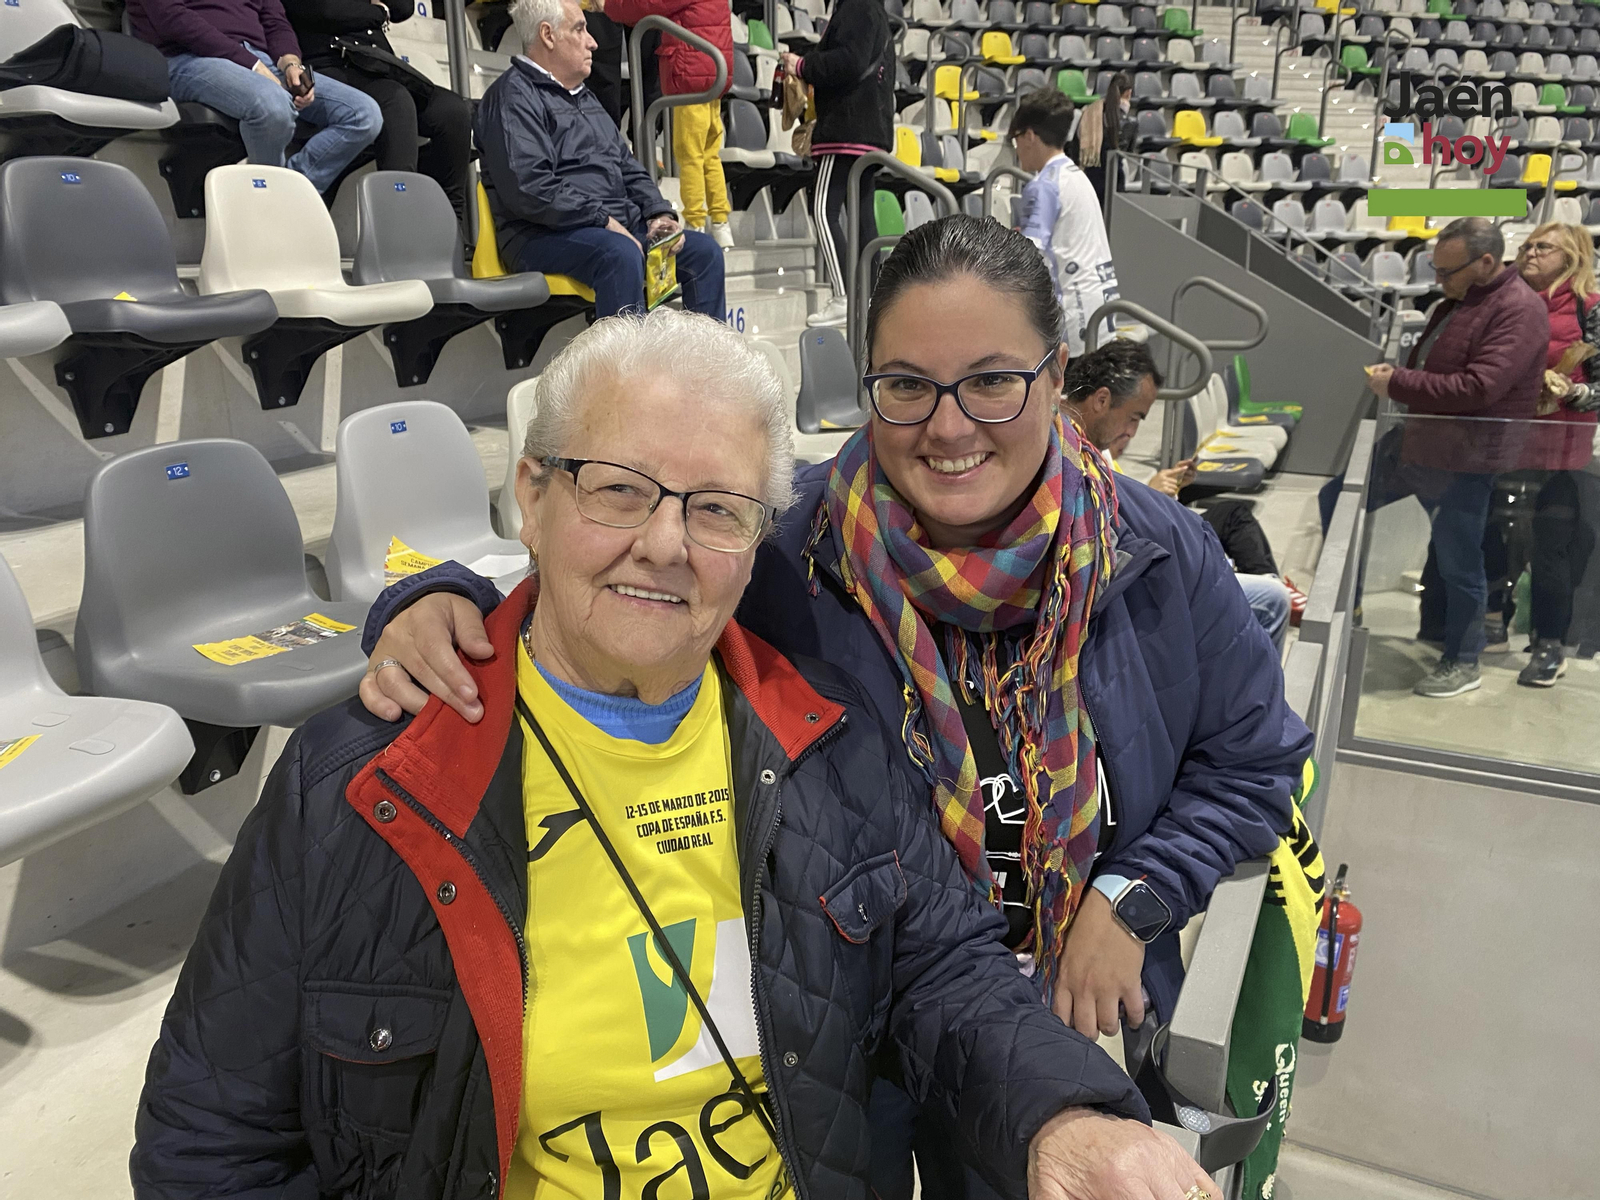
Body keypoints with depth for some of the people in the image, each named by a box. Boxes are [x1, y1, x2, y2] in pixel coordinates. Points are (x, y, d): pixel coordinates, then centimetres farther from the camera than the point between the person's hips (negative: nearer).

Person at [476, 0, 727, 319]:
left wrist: (658, 214, 5)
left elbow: (627, 167, 25)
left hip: (618, 225, 9)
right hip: (549, 234, -9)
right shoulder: (514, 96, -4)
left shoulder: (584, 97, 26)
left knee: (704, 251, -4)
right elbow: (529, 189, -18)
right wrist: (603, 221, -20)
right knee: (621, 254, -37)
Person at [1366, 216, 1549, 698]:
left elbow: (1478, 388, -27)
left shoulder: (1518, 310, -18)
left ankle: (1462, 664, 19)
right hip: (1419, 444, 9)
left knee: (1459, 564, 2)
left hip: (1464, 462, -9)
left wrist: (1397, 383, -21)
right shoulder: (1456, 302, 12)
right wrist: (1392, 375, 3)